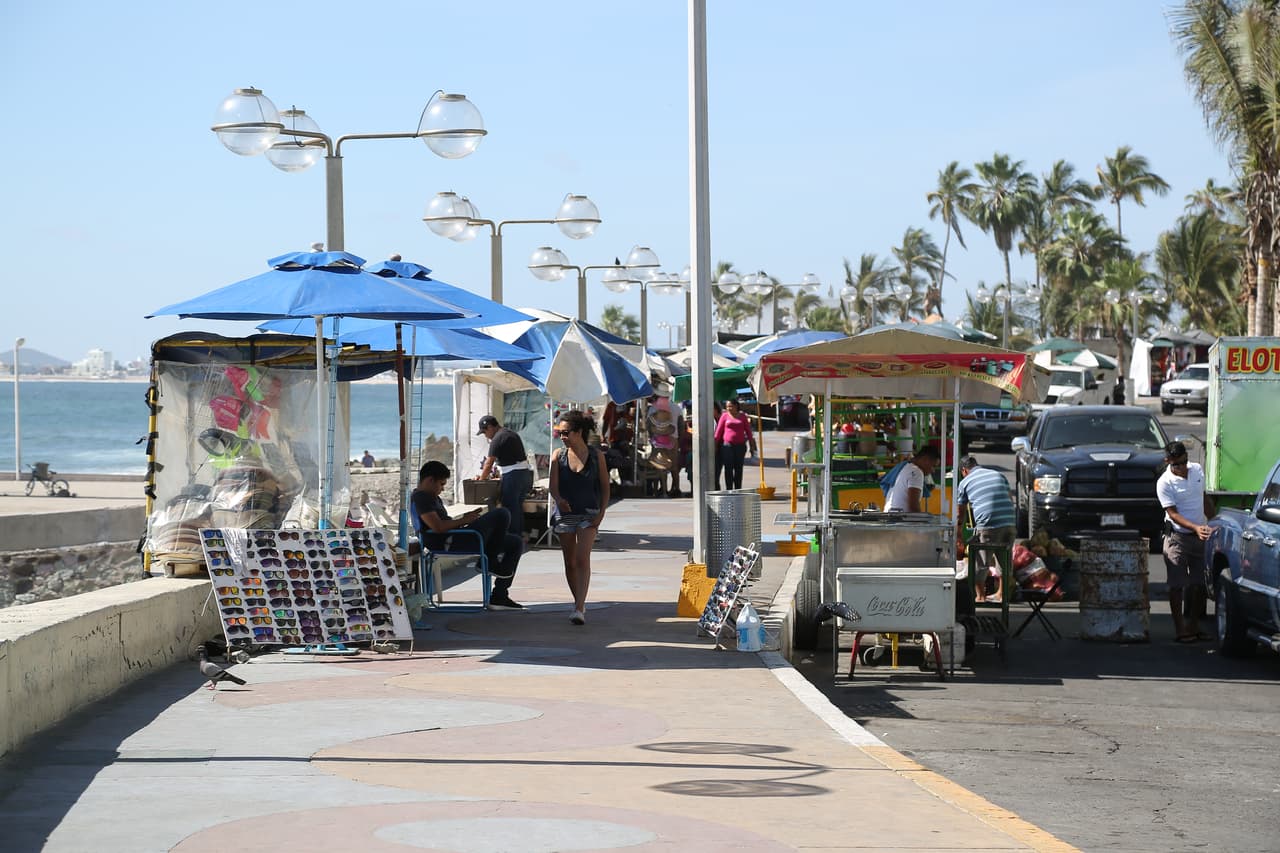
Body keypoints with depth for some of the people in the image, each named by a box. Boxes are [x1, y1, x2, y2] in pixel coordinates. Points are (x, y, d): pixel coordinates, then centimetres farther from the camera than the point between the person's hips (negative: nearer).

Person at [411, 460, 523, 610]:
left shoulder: (431, 497, 25)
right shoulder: (421, 497, -10)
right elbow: (437, 526, -21)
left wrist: (466, 518, 11)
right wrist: (464, 520, -10)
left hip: (454, 540, 11)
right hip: (448, 544, -11)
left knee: (515, 543, 11)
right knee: (502, 514, -19)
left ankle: (498, 597, 7)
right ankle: (491, 562, -4)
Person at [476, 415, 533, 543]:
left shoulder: (498, 439, -12)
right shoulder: (511, 433, 17)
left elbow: (489, 464, -11)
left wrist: (481, 479, -1)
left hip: (513, 475, -10)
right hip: (525, 473, 10)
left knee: (510, 508, -3)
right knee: (518, 507, 16)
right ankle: (520, 536, 21)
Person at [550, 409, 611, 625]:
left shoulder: (596, 456, -3)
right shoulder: (558, 455, 0)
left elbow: (605, 486, 3)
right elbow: (553, 485, -7)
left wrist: (601, 512, -8)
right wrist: (559, 500, -28)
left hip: (588, 514, -3)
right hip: (565, 513, 3)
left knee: (583, 559, -16)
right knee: (570, 562, 9)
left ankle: (579, 609, -22)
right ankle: (579, 603, 25)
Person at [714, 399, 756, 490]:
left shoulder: (742, 417, 9)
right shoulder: (725, 416, 5)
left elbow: (748, 431, 11)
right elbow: (719, 431, 4)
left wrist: (752, 445, 8)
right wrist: (715, 444, -1)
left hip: (740, 445, 1)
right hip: (727, 445, -1)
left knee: (738, 469, 5)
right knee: (728, 468, -3)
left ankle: (738, 489, 11)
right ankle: (729, 489, -1)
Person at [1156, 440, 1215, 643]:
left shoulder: (1197, 470, 3)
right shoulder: (1165, 483, -14)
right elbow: (1173, 513, -19)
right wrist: (1195, 528, -32)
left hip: (1199, 536, 5)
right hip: (1177, 537, -5)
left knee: (1198, 584, 9)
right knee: (1177, 585, -4)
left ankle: (1194, 626, 19)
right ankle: (1180, 629, 1)